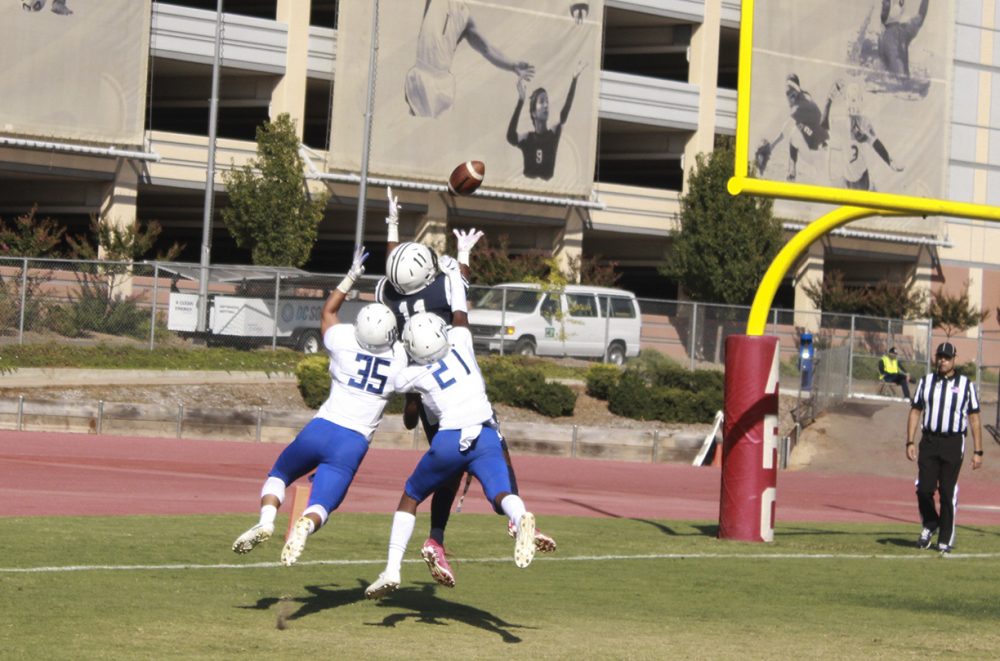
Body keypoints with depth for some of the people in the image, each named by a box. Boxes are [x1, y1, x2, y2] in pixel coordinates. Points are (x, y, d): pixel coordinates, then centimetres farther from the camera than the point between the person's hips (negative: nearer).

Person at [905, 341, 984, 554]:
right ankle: (930, 525, 23)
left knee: (948, 492, -2)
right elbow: (915, 412, 12)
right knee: (924, 488, -3)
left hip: (953, 443, -2)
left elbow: (974, 419, 2)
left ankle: (946, 540, 6)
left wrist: (977, 452, -2)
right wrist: (910, 442, 2)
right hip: (929, 441, 2)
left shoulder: (966, 385, 3)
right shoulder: (925, 382, 11)